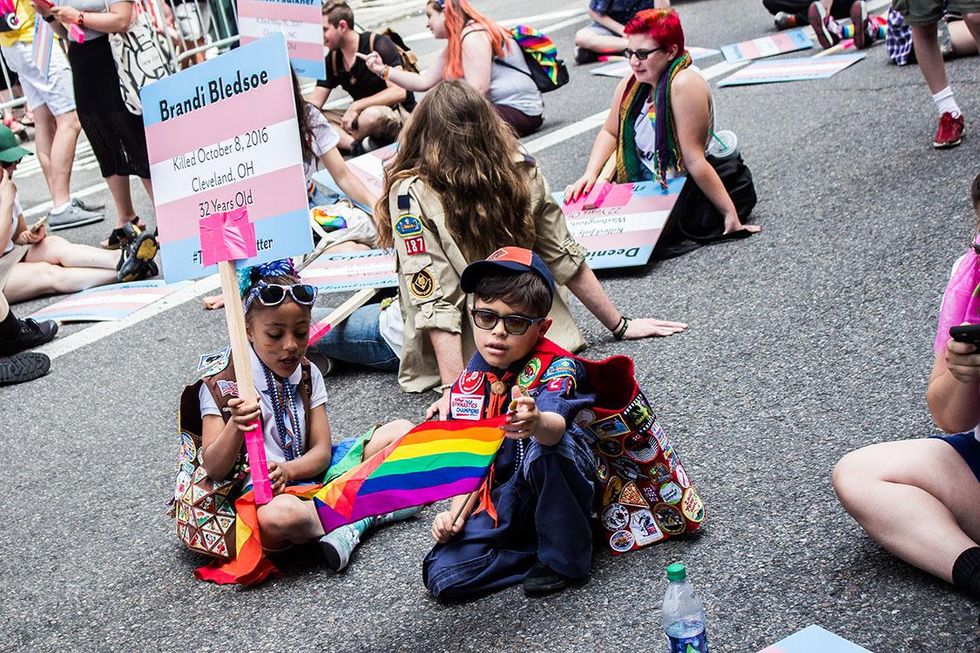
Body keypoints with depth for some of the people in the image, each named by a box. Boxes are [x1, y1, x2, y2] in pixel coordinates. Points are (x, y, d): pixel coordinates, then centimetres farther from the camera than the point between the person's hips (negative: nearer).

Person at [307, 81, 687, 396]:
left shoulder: (412, 193, -23)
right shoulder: (523, 175, -10)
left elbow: (435, 301, -26)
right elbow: (566, 260, -3)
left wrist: (453, 388, -23)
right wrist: (620, 326, 8)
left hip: (444, 346, -5)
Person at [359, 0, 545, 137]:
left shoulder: (473, 37, -16)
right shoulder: (454, 45, 14)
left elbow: (477, 89, -23)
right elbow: (424, 81, 13)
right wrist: (383, 70, 10)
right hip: (497, 106, 11)